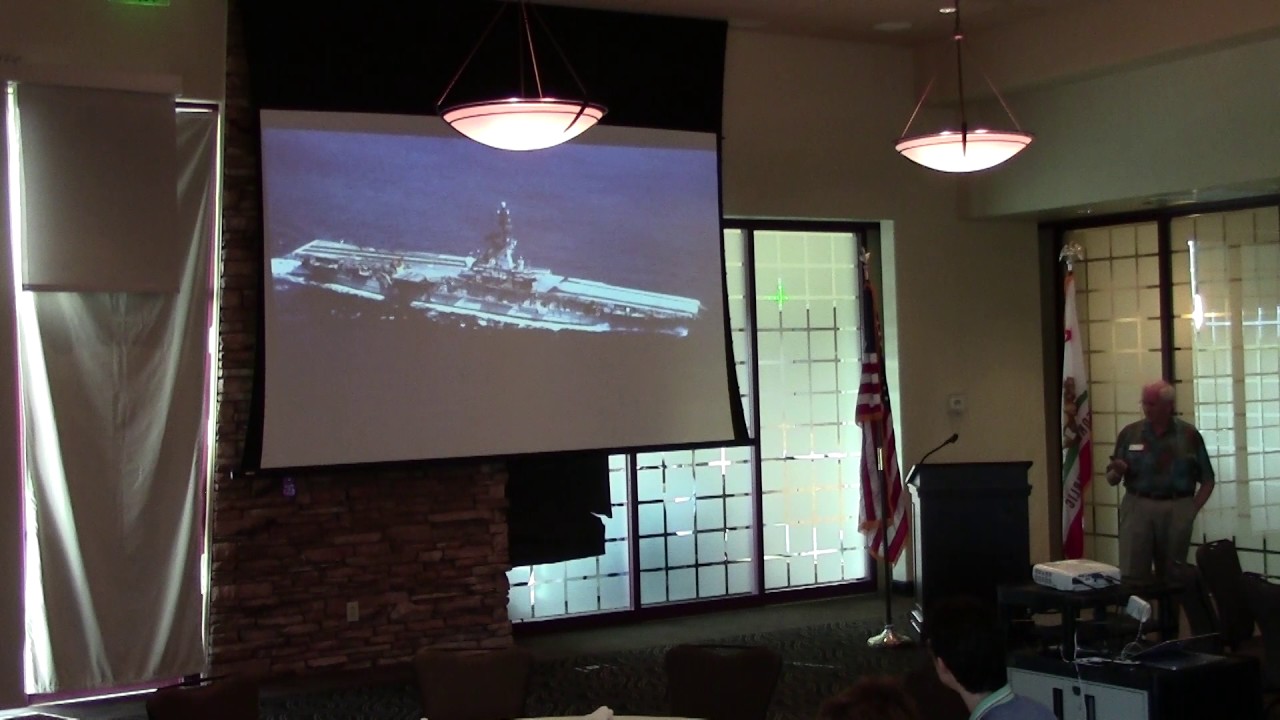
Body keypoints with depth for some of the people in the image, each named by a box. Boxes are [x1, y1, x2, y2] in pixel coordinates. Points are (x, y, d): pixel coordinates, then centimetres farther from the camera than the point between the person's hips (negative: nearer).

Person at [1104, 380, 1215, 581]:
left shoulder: (1189, 435, 3)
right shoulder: (1129, 433, 4)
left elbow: (1207, 480, 7)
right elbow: (1112, 479, 7)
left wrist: (1192, 510, -2)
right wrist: (1117, 471, -15)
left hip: (1176, 510, 0)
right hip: (1137, 507, 0)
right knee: (1132, 576, -5)